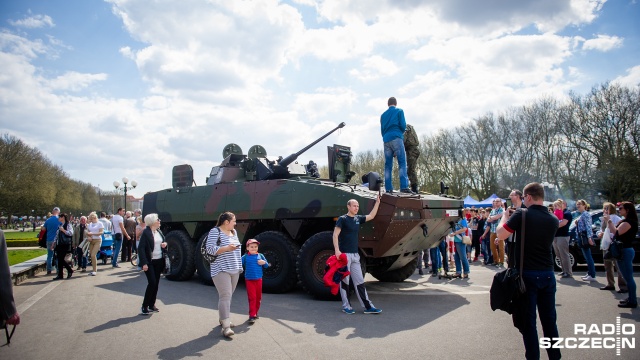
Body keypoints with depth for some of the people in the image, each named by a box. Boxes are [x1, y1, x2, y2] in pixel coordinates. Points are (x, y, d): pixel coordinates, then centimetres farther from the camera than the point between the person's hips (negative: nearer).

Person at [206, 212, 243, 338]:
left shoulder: (234, 231, 14)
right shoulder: (215, 232, -10)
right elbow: (210, 248, -18)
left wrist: (239, 265, 20)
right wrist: (226, 248, -24)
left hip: (234, 270, 8)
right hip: (221, 270, -8)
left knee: (228, 296, 14)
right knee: (225, 296, -12)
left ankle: (222, 318, 28)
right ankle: (226, 326, -12)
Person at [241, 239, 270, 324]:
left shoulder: (260, 256, 4)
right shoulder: (245, 257, -3)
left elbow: (267, 266, 10)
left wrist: (264, 263, -10)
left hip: (259, 279, 3)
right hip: (249, 280, -3)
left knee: (258, 298, 11)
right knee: (252, 298, -6)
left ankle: (255, 312, 27)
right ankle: (252, 315, -2)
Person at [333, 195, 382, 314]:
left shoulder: (358, 218, 11)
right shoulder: (342, 219, -7)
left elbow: (371, 216, 20)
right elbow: (335, 235, -12)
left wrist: (377, 202, 14)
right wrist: (337, 250, -22)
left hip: (355, 255, 6)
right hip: (344, 254, -6)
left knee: (359, 282, 8)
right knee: (344, 281, 3)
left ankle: (368, 306, 11)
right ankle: (346, 306, 14)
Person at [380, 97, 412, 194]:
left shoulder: (383, 115, 21)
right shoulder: (399, 111, 7)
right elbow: (403, 125, -3)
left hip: (386, 140, 5)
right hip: (396, 138, -5)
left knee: (388, 165, 4)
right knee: (402, 162, -9)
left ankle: (388, 188, -1)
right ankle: (404, 186, -22)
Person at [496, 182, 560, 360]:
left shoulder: (522, 214, -12)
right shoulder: (553, 220, 6)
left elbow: (500, 234, -11)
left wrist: (505, 217, 7)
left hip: (527, 274, -5)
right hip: (548, 274, 5)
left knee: (528, 321, 4)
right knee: (549, 319, 14)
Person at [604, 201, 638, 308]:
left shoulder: (629, 222, -17)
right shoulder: (626, 221, 16)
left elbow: (617, 232, -28)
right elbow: (617, 231, 13)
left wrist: (609, 221, -19)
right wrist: (608, 221, 3)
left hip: (625, 251, -11)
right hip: (626, 250, 11)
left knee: (628, 278, -5)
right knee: (628, 278, 17)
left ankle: (632, 302, 1)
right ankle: (631, 298, 25)